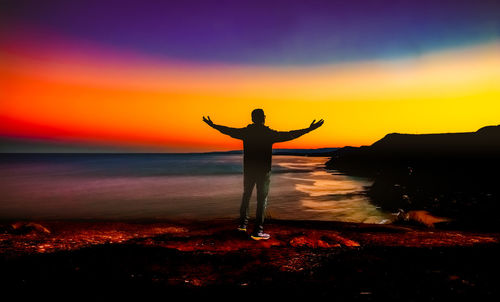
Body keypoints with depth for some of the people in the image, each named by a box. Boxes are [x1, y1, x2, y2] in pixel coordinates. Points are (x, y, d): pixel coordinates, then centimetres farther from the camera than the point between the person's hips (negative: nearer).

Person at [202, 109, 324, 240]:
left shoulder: (245, 132, -1)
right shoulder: (269, 134, -11)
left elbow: (228, 131, 9)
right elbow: (288, 135, -13)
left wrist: (212, 125, 24)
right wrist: (308, 129, -9)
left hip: (248, 170, 4)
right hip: (263, 171, -4)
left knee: (246, 196, 20)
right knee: (262, 200, 1)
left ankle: (243, 224, 30)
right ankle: (257, 231, 0)